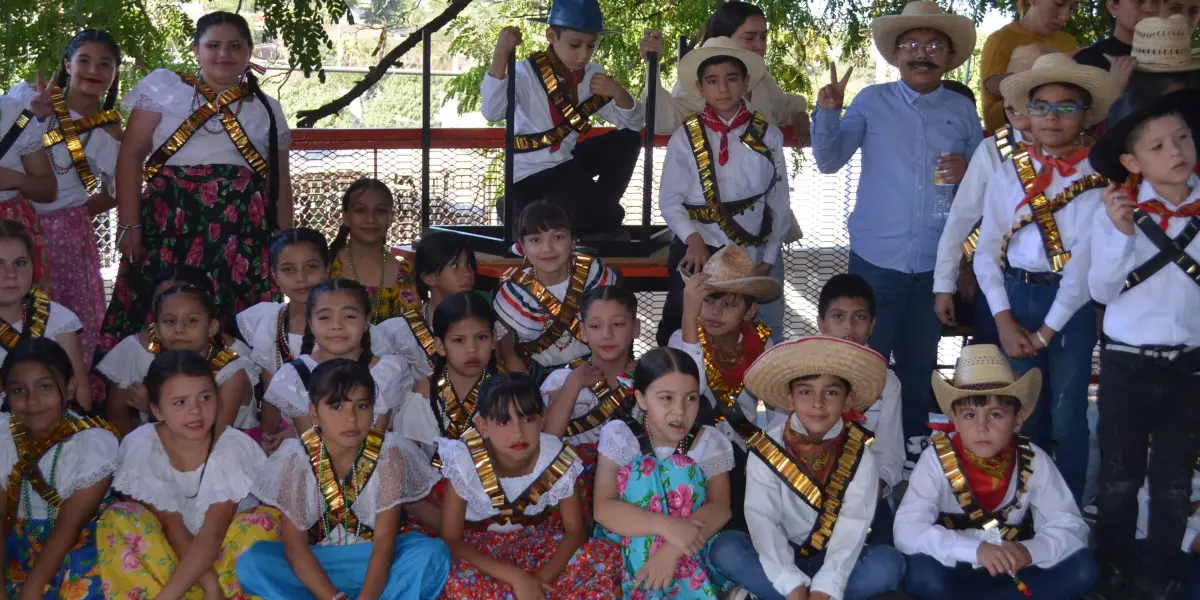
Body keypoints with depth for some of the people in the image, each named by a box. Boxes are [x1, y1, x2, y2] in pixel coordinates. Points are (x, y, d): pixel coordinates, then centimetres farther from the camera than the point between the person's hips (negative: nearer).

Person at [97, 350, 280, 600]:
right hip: (166, 549, 2)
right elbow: (170, 524, -17)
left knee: (263, 522, -29)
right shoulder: (141, 445, -16)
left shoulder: (233, 447, -19)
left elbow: (213, 532, -27)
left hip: (223, 549, -1)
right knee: (118, 519, -24)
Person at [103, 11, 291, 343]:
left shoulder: (267, 109, 15)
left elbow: (279, 182, 18)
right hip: (168, 224, -1)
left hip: (241, 235, 2)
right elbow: (131, 156, 3)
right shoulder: (163, 86, 8)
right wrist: (129, 225, -6)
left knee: (235, 324, -5)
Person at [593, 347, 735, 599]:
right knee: (643, 470, -25)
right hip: (626, 544, -1)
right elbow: (603, 508, -19)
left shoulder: (709, 442, -3)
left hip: (690, 548, 1)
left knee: (683, 470, -24)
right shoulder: (619, 434, -7)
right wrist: (666, 526, -35)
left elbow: (720, 509, -16)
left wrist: (672, 548, -35)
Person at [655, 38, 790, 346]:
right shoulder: (685, 137, -1)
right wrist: (693, 238, -19)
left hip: (751, 255, 1)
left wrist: (769, 258, -1)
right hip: (697, 253, -1)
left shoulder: (768, 135, 2)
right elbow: (670, 200, -2)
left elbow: (779, 202, 4)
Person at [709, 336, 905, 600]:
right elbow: (762, 520, -18)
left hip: (833, 562, 1)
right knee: (725, 549, -26)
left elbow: (853, 525, -17)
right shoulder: (767, 451, -8)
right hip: (781, 560, -1)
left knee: (889, 564, -27)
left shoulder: (859, 455, -6)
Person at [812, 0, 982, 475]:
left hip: (937, 262, 2)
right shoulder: (872, 102, -1)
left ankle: (914, 447, 29)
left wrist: (969, 170, -14)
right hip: (877, 257, -2)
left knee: (920, 361, 16)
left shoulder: (963, 110, 4)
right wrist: (828, 112, -23)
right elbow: (829, 160, -7)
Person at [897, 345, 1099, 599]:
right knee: (924, 575, -35)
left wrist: (1029, 551, -31)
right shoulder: (937, 459, -17)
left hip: (1012, 571, 3)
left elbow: (1070, 526, -9)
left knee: (1082, 568, -20)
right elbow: (907, 530, -25)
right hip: (958, 571, -3)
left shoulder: (1032, 460, -10)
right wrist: (976, 549, -39)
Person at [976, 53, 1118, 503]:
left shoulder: (1098, 179, -6)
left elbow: (1086, 261, -10)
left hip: (1073, 303, -3)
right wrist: (1004, 321, -7)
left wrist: (1046, 331, -10)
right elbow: (987, 251, 3)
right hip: (1015, 297, 3)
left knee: (1067, 414, 5)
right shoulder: (1009, 174, 4)